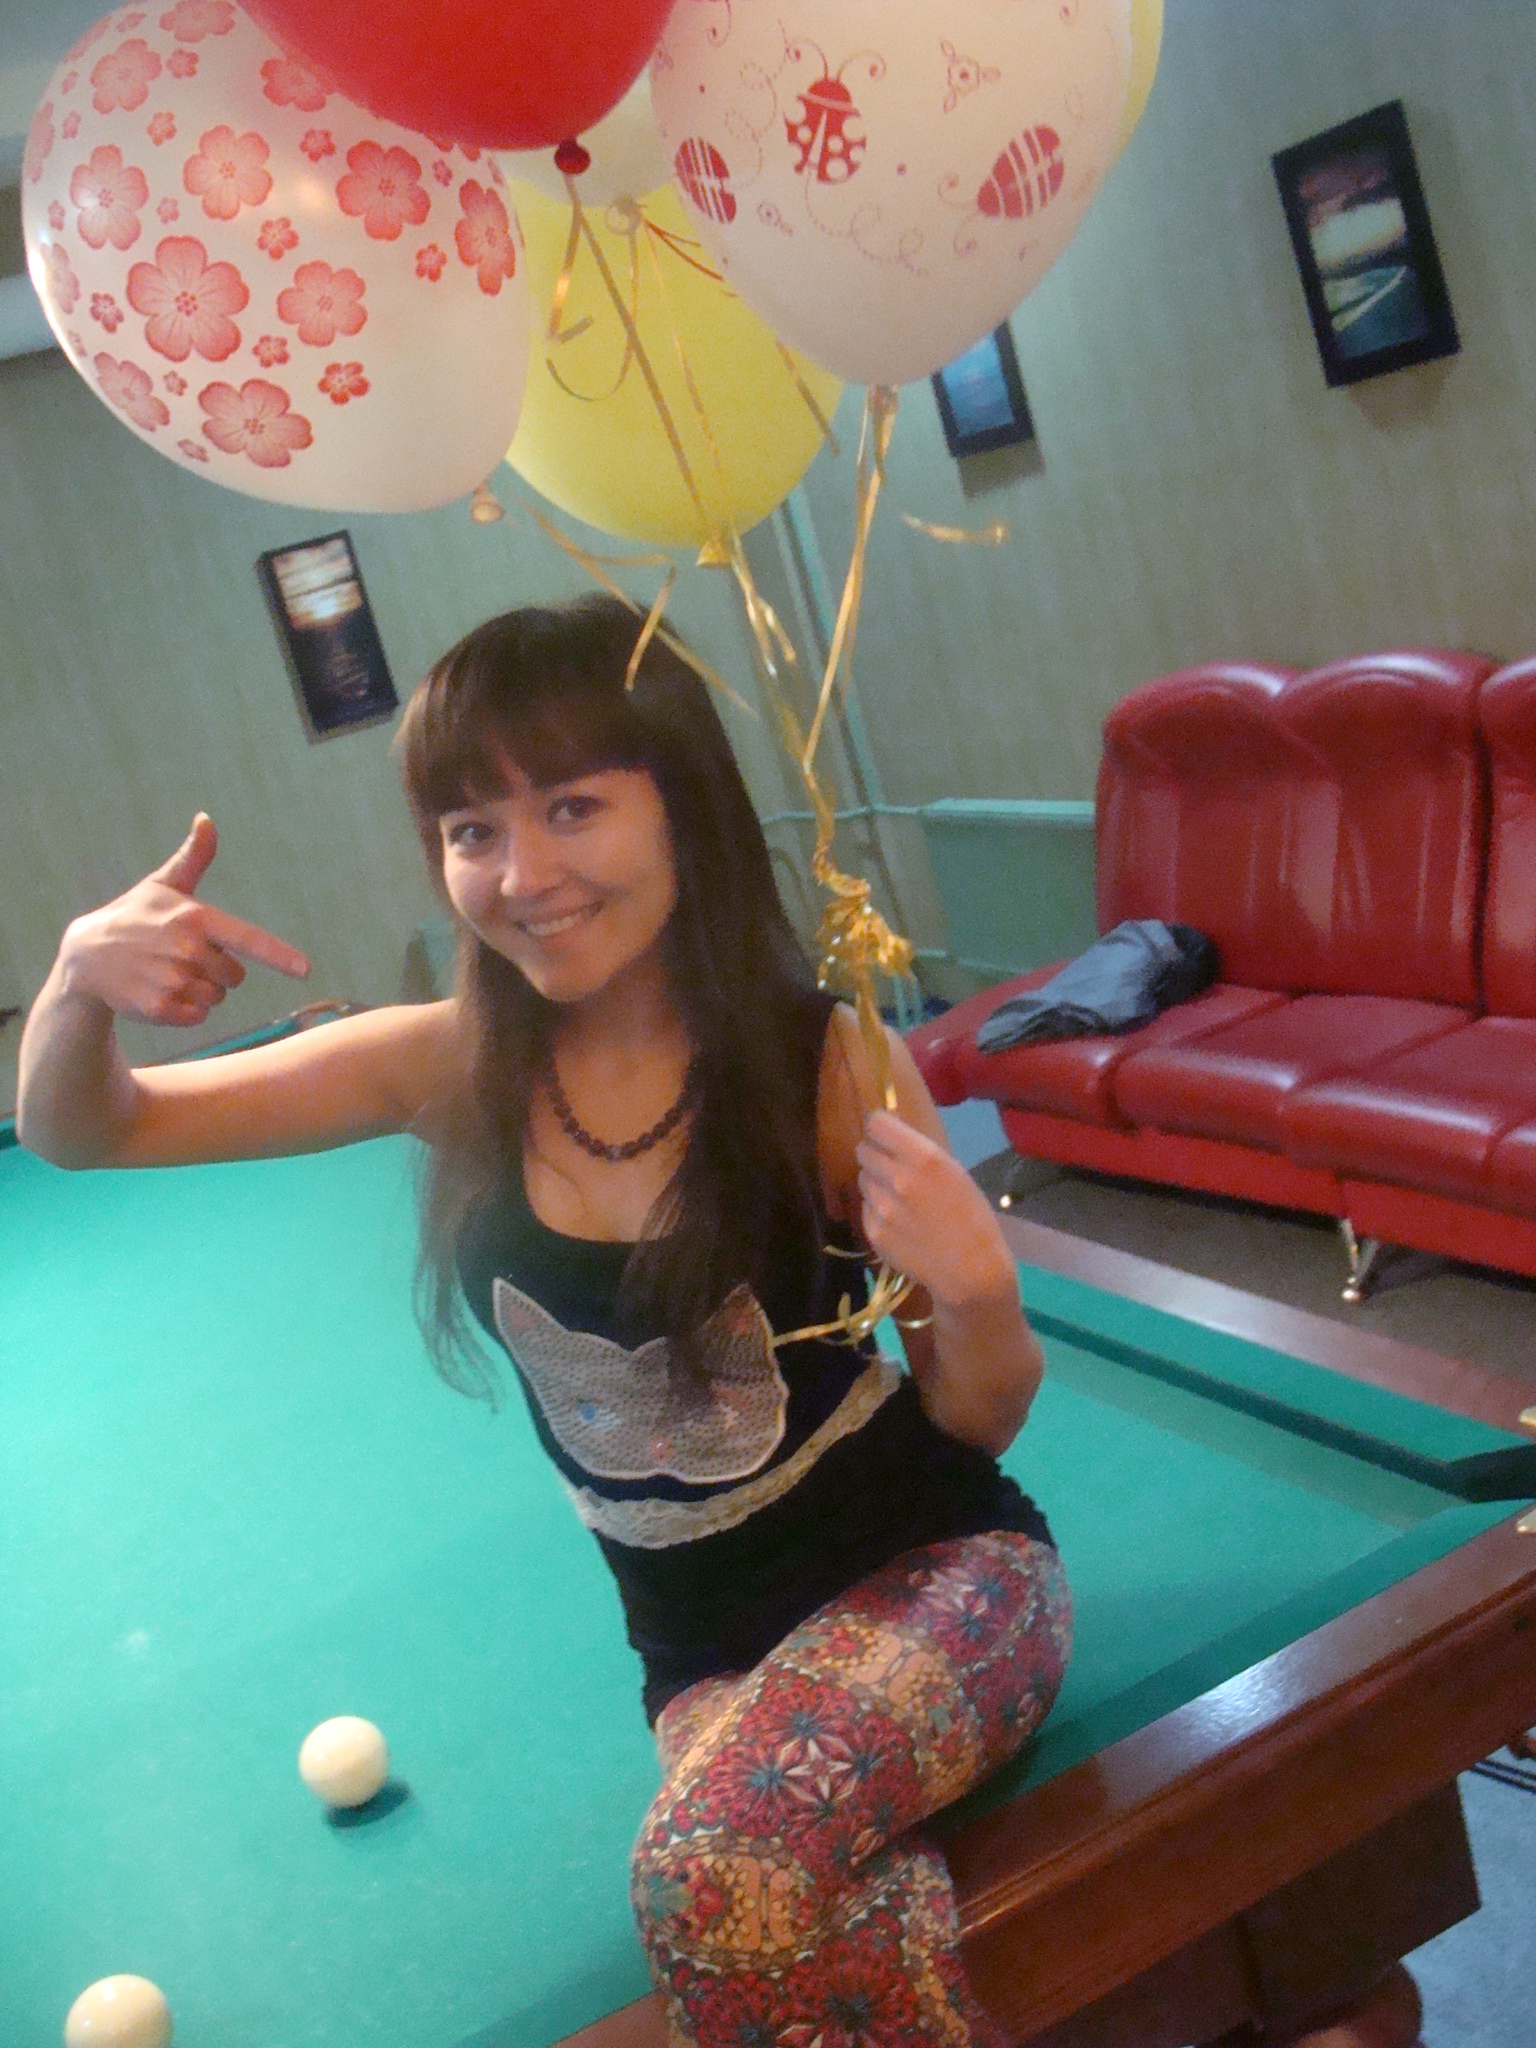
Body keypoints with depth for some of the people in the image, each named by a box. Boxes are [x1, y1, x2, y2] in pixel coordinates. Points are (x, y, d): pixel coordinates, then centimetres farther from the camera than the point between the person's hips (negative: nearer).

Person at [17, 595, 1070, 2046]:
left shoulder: (833, 1066, -15)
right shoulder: (452, 1069, -7)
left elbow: (977, 1424, -3)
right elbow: (75, 1133, 0)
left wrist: (977, 1298, -27)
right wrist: (83, 977, -22)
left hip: (936, 1570, -2)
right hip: (711, 1651, 2)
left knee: (711, 1883, -31)